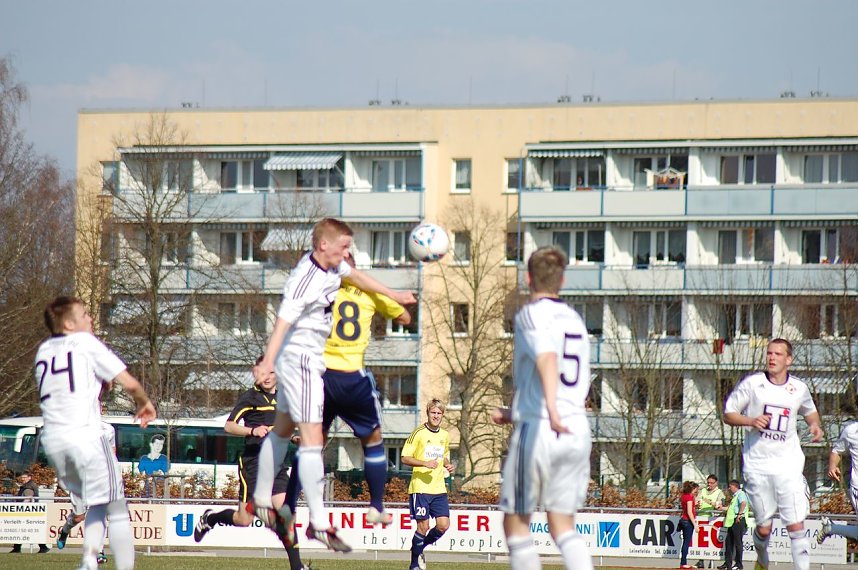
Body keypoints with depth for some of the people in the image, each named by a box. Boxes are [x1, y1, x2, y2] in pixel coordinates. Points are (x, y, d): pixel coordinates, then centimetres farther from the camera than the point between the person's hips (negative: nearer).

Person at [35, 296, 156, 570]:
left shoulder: (43, 350, 18)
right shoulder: (86, 343, 1)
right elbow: (129, 383, -2)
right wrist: (143, 403, 17)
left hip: (51, 439, 6)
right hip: (85, 435, -6)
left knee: (97, 505, 20)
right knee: (117, 510, 3)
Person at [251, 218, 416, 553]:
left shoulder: (332, 266, 2)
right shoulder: (305, 281, -25)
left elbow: (355, 276, 22)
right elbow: (283, 322, -34)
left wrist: (393, 295, 35)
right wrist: (267, 362, -46)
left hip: (311, 359, 11)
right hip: (299, 359, -11)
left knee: (283, 428, 22)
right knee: (312, 436, -14)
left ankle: (262, 501, 37)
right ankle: (318, 523, -18)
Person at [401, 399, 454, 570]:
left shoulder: (445, 435, 13)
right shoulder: (419, 433, -6)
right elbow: (405, 458, -7)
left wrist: (448, 465, 7)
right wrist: (425, 463, -20)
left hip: (439, 488, 5)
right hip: (420, 487, -5)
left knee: (443, 525, -4)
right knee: (423, 526, -8)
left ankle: (421, 548, 22)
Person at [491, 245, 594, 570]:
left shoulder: (532, 314, -3)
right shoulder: (574, 320, 18)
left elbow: (547, 358, -24)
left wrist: (552, 410, -39)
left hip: (538, 431, -6)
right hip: (578, 430, 6)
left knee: (516, 522, 5)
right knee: (562, 525, 9)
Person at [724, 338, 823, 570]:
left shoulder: (799, 388, 5)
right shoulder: (752, 383, -3)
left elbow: (810, 411, 25)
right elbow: (728, 414, 2)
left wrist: (815, 425, 4)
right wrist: (751, 421, -15)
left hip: (789, 466, 1)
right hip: (757, 465, -1)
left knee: (796, 525, -9)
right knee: (764, 528, 6)